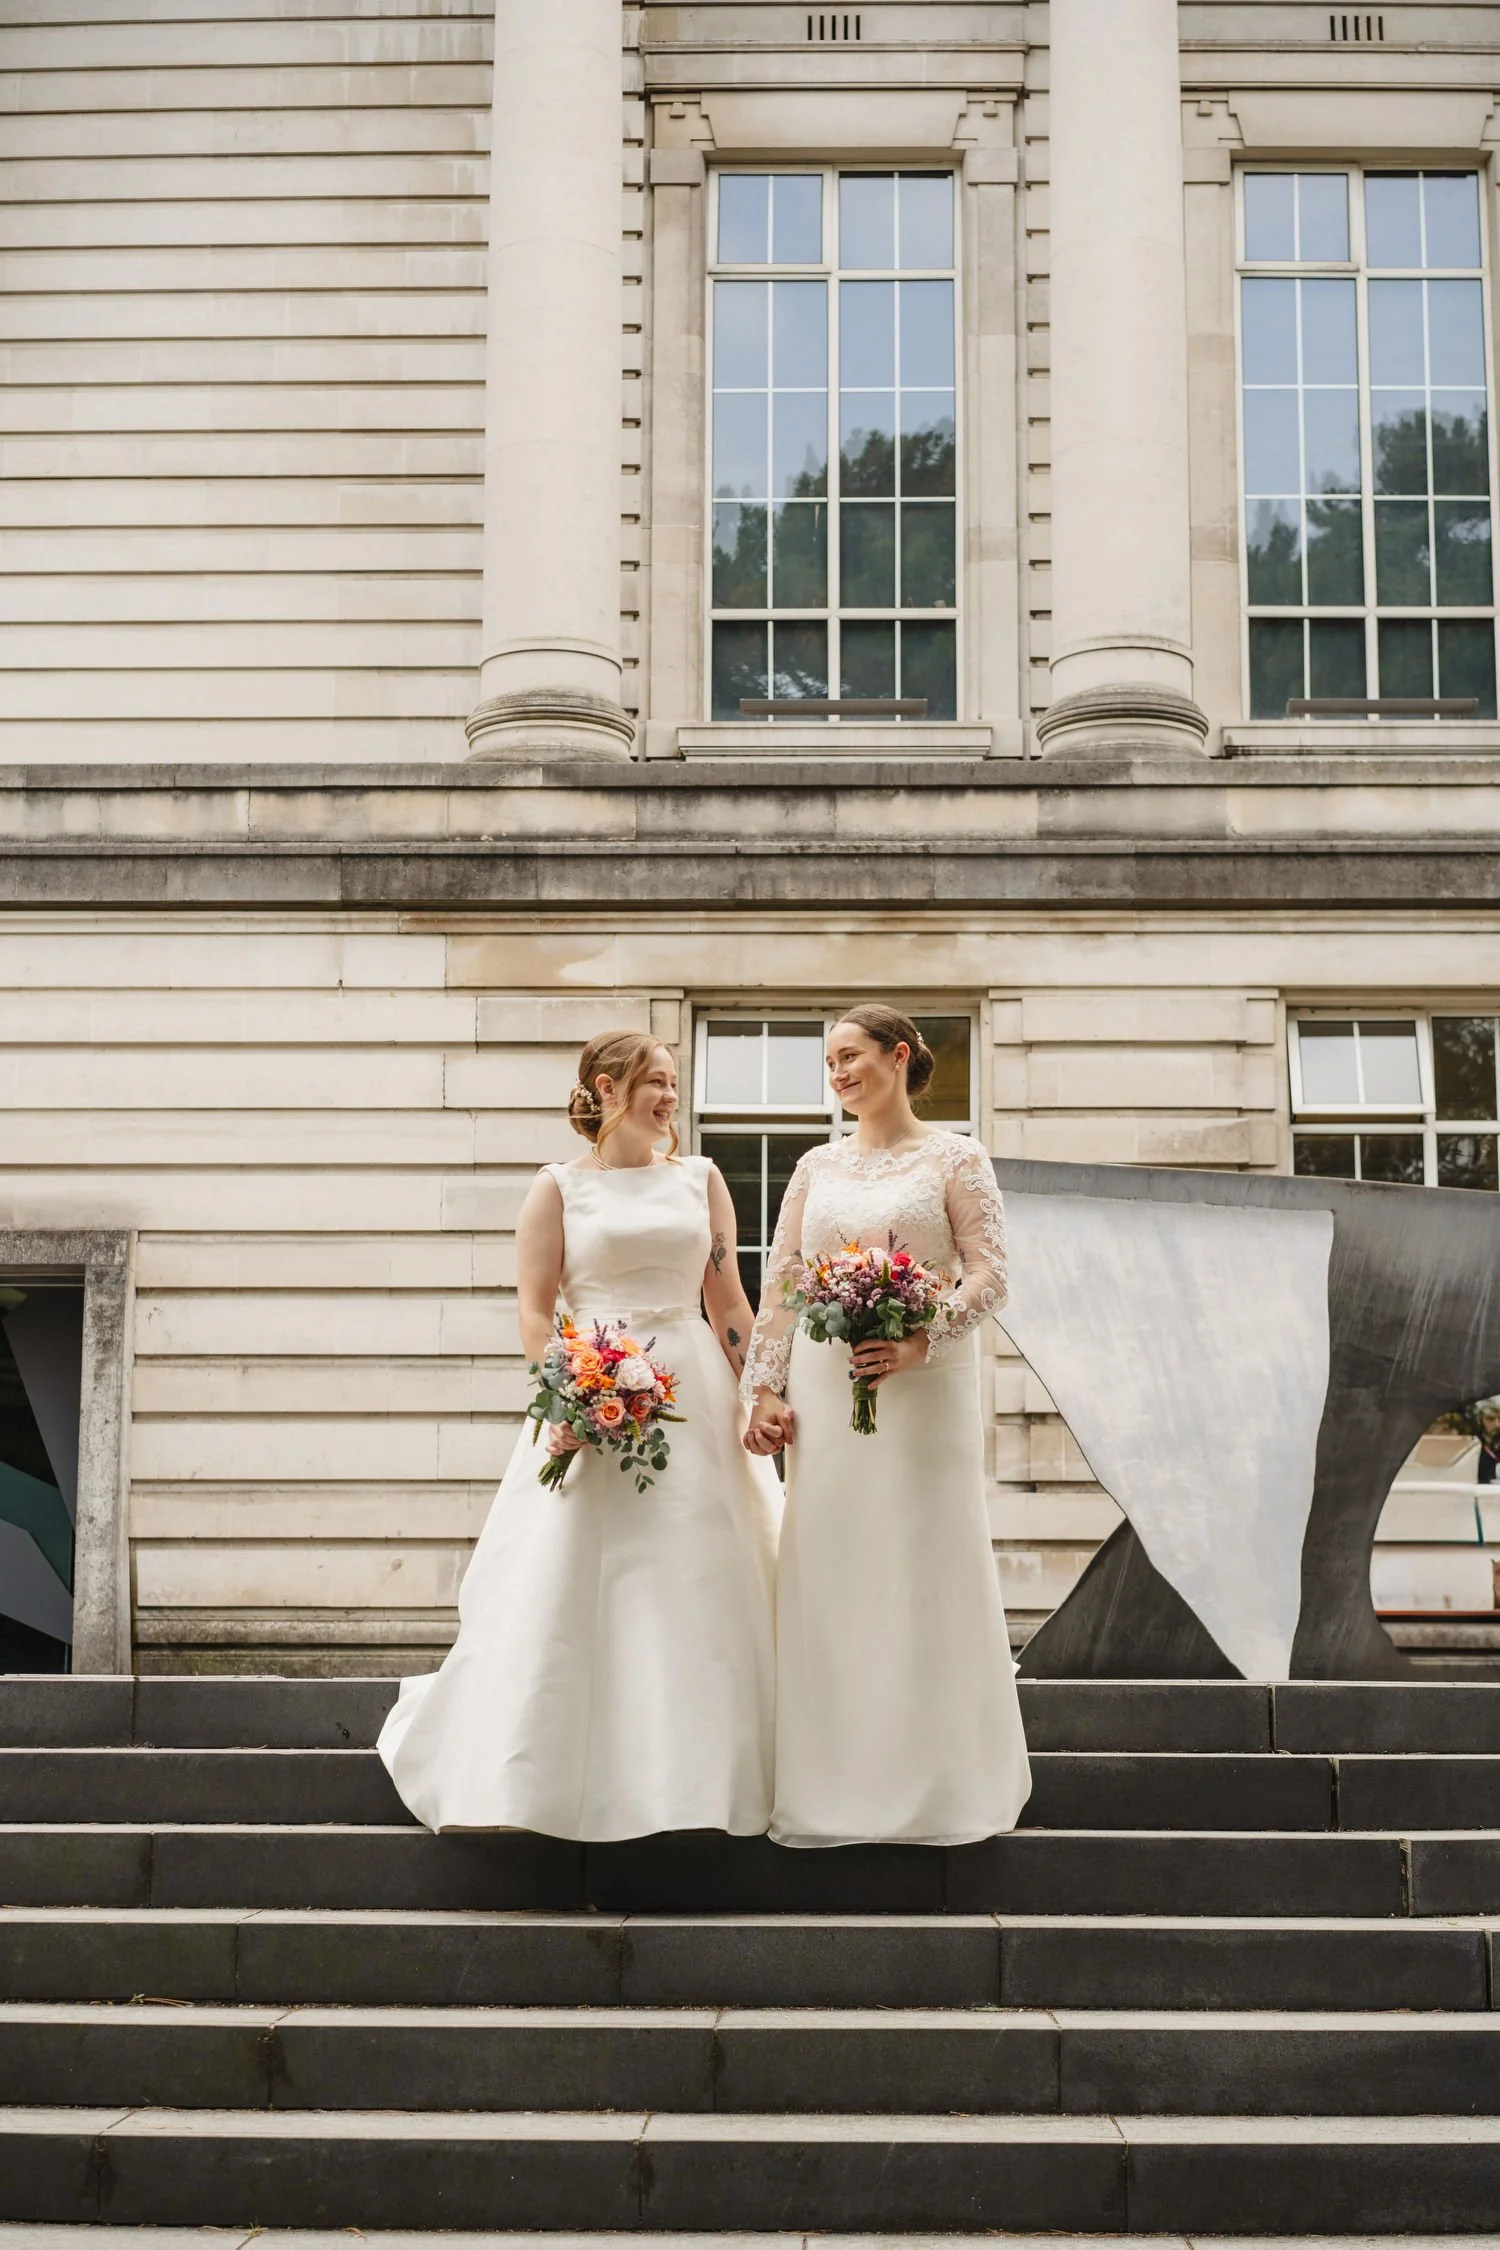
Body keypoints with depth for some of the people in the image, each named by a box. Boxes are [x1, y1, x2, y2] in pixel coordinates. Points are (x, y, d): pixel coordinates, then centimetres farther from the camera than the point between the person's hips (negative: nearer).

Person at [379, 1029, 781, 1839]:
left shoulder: (700, 1179, 12)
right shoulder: (559, 1187, 4)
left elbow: (728, 1303, 11)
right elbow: (533, 1310, -2)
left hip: (693, 1402, 3)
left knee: (700, 1589, 3)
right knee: (559, 1590, -3)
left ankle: (701, 1777, 13)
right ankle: (513, 1779, 7)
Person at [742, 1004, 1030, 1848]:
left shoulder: (955, 1158, 2)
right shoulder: (818, 1167, 13)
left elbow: (990, 1272, -6)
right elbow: (780, 1284, 12)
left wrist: (919, 1342, -20)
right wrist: (766, 1388, 3)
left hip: (923, 1388, -4)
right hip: (824, 1390, 4)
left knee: (928, 1567, -1)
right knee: (830, 1572, 4)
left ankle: (937, 1779, 10)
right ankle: (838, 1781, 12)